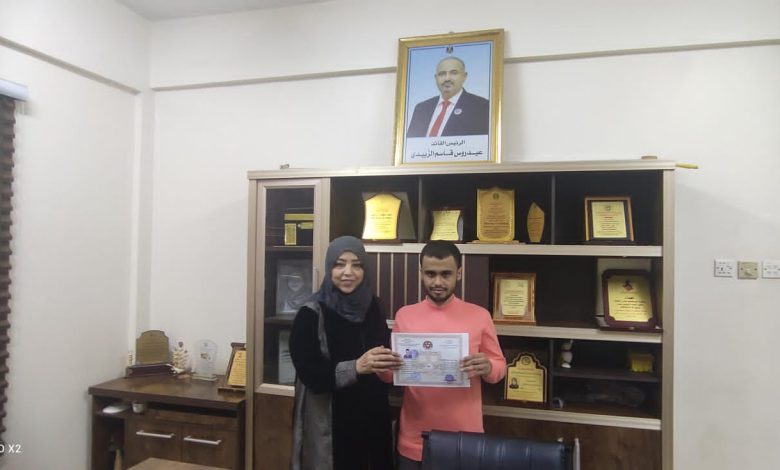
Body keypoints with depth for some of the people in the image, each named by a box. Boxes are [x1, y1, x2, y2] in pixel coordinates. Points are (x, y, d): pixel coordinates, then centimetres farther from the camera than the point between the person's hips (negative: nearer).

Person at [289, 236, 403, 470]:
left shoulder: (372, 308, 2)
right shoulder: (311, 315, -12)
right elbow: (312, 377, -18)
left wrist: (390, 366, -8)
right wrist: (356, 367, -32)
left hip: (373, 422, 5)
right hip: (330, 428, -4)